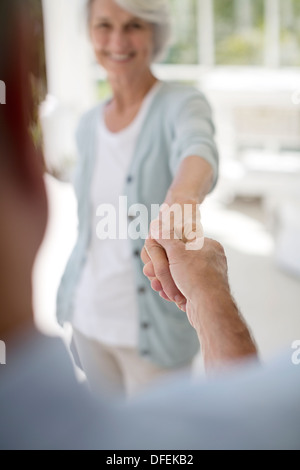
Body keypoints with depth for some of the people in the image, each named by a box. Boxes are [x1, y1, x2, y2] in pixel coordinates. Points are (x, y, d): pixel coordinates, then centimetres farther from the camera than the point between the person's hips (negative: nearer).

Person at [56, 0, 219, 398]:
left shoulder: (182, 105, -14)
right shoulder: (89, 127, 4)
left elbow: (198, 148, -38)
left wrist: (183, 194, -60)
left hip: (152, 329, -5)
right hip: (88, 317, 5)